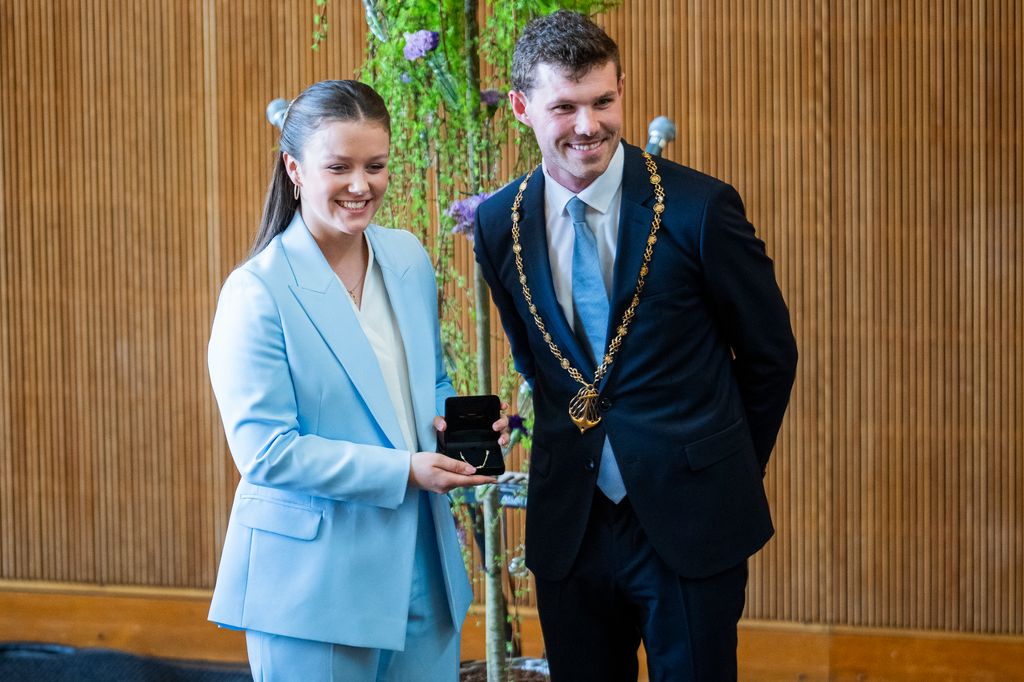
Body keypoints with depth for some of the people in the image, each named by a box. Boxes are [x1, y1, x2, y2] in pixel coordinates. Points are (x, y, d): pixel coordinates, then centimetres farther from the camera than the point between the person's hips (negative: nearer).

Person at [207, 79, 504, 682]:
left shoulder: (409, 259, 6)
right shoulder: (258, 292, -14)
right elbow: (266, 452, -17)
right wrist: (403, 470, -21)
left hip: (422, 567, 6)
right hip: (312, 582, -6)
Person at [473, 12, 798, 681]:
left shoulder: (700, 207, -11)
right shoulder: (501, 224, 0)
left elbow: (770, 354, 0)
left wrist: (726, 477, 8)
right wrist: (576, 453, 12)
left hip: (688, 524, -3)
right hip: (569, 525, 3)